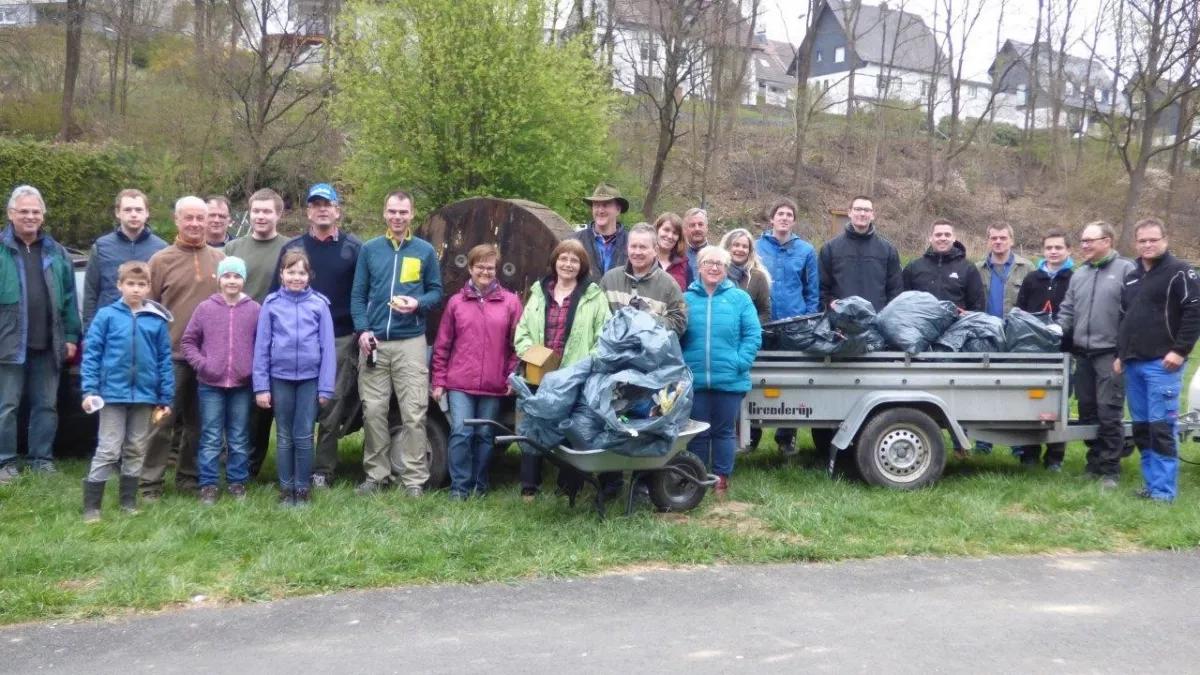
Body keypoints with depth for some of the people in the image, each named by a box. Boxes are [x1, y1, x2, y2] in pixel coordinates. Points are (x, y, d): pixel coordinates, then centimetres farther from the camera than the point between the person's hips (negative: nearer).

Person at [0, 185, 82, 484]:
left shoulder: (56, 253, 12)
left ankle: (42, 459, 18)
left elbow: (69, 299, 12)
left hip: (47, 344, 3)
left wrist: (71, 336, 6)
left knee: (46, 406, 8)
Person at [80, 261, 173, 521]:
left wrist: (166, 398, 3)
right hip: (113, 394, -3)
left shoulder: (157, 320, 2)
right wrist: (89, 390, -10)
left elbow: (165, 360, 4)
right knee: (108, 451, -2)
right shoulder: (106, 315, -4)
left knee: (136, 451, 12)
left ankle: (128, 502, 23)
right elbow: (91, 354, -3)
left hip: (145, 395, 3)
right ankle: (91, 506, 4)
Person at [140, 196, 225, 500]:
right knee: (163, 420, 0)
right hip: (171, 355, -3)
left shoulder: (220, 259, 10)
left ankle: (189, 477, 23)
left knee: (198, 421, 12)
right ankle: (151, 482, 8)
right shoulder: (161, 260, 2)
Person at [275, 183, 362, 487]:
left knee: (332, 407, 2)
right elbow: (276, 293, 9)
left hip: (341, 340, -1)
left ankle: (323, 471, 11)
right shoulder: (292, 248, 10)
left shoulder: (354, 248, 6)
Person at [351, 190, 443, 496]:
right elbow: (357, 295, 9)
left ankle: (414, 478, 3)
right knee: (373, 411, 4)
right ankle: (376, 473, 15)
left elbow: (437, 291, 9)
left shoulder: (425, 251, 7)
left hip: (410, 342, -1)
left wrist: (418, 304, -12)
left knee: (414, 413, -4)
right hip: (374, 342, 2)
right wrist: (362, 330, -4)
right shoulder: (369, 249, 10)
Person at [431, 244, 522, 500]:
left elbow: (516, 345, 3)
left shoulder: (510, 302, 4)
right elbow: (442, 345, 8)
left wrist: (513, 378, -3)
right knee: (461, 433, -7)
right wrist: (439, 381, 5)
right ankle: (459, 487, 2)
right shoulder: (456, 302, 6)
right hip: (460, 383, 0)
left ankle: (479, 486, 20)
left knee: (484, 436, 8)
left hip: (493, 385, 0)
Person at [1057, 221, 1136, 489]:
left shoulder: (1125, 270, -4)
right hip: (1083, 353, 6)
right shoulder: (1079, 274, 16)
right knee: (1087, 411, 12)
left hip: (1111, 353, -6)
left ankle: (1110, 469, 2)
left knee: (1109, 413, -6)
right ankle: (1094, 462, 24)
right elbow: (1067, 311, 20)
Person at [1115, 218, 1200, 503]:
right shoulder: (1132, 277, 19)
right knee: (1141, 428, 9)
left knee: (1161, 427, -8)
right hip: (1133, 364, 8)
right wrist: (1120, 354, 18)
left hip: (1162, 364, -7)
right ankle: (1151, 483, 17)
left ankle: (1164, 490, -5)